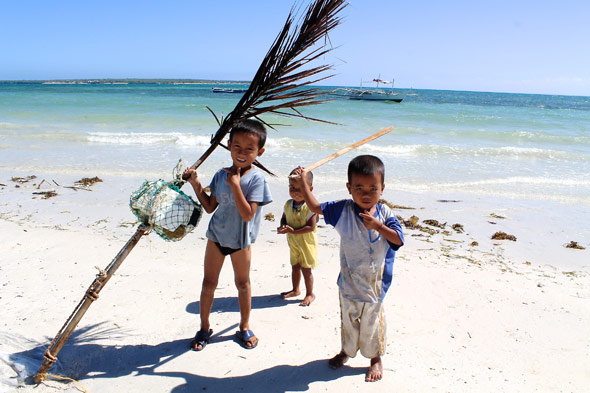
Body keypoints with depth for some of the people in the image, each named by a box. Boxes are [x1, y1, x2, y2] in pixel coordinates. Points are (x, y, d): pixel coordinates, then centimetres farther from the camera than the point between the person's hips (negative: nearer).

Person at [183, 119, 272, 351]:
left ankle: (244, 327, 33)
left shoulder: (256, 179, -18)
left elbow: (248, 214, -26)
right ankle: (204, 327, 30)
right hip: (216, 236, 4)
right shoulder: (221, 175, -2)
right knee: (209, 282, 11)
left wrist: (235, 185, -30)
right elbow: (210, 207, 4)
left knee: (242, 283, 13)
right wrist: (196, 184, -4)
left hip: (241, 240, -3)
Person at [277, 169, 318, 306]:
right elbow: (284, 218, 10)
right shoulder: (288, 204, -2)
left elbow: (311, 226, -26)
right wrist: (282, 227, -14)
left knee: (306, 269, 4)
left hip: (307, 243, -6)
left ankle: (310, 294, 21)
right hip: (293, 243, 6)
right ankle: (295, 290, 39)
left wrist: (293, 231, -29)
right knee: (295, 266, 20)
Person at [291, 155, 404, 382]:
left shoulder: (385, 214, -11)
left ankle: (376, 358, 39)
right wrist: (303, 183, -3)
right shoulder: (343, 210, -9)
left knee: (372, 321, 16)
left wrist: (377, 225, -31)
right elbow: (316, 206, -1)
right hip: (349, 281, 1)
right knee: (348, 319, 20)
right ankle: (347, 351, 46)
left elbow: (399, 239, -19)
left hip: (375, 284, -1)